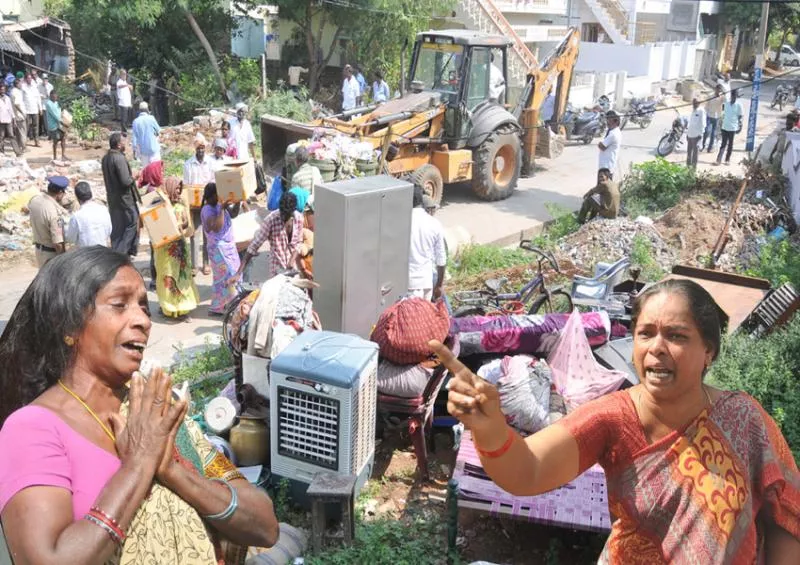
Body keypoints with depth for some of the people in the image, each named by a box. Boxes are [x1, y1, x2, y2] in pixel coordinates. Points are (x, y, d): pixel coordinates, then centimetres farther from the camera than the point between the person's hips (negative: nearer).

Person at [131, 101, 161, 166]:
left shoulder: (135, 121, -4)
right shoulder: (151, 119, -11)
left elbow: (134, 137, -2)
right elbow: (158, 130, 0)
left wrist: (134, 150, 6)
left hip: (143, 150, 3)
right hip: (153, 148, -3)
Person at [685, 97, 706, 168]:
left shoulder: (701, 111, -9)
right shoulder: (693, 111, 14)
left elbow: (703, 123, -11)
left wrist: (700, 134, -15)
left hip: (696, 135, -8)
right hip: (690, 134, 8)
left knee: (695, 151, -2)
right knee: (688, 151, 14)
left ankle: (694, 166, 4)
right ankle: (688, 165, 24)